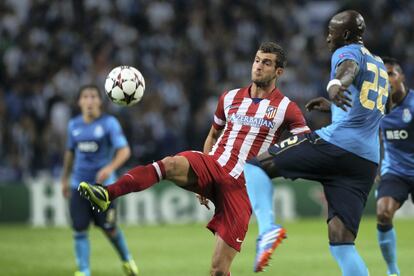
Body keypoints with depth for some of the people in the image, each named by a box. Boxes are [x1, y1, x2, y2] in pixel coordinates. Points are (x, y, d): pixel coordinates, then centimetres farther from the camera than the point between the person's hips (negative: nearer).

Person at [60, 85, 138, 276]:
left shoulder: (109, 123, -8)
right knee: (79, 230, -4)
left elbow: (124, 151, -16)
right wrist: (65, 179, 25)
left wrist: (111, 167, -33)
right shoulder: (74, 125, 6)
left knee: (109, 228, 2)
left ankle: (126, 260, 29)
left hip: (103, 183, -3)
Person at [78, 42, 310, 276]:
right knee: (171, 164, -32)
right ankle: (107, 194, -49)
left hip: (240, 186, -3)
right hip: (214, 165, 3)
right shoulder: (230, 98, 15)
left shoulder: (286, 109, 3)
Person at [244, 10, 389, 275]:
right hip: (367, 161, 7)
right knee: (342, 243, 2)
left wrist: (336, 85, -46)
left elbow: (349, 68, -24)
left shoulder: (348, 52, 3)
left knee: (255, 166, 3)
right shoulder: (380, 65, 27)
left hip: (335, 144, -7)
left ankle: (268, 228, -21)